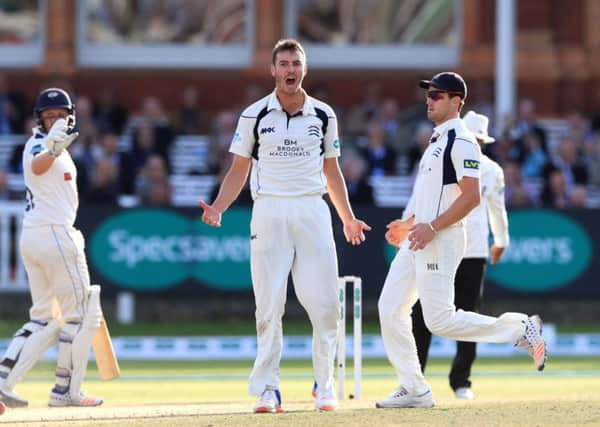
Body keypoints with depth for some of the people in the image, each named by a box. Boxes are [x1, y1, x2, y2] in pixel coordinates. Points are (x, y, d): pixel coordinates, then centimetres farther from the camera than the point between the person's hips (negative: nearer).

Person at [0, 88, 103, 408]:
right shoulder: (39, 143, -11)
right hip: (54, 234, -10)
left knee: (45, 318, 12)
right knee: (81, 313, -1)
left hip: (31, 237, 10)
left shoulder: (52, 144, 18)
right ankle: (65, 391, 1)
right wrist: (52, 151, -60)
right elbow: (37, 166, -36)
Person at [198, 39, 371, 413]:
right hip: (269, 211, -1)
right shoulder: (255, 115, 3)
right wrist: (217, 209, -9)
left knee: (324, 303, -3)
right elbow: (239, 170, 6)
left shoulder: (323, 115, 9)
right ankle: (267, 389, 0)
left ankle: (325, 385, 7)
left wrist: (348, 220, 14)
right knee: (269, 304, -3)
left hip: (313, 212, 1)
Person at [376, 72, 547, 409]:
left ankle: (521, 329, -1)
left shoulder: (461, 140, -12)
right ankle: (414, 390, 9)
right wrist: (408, 223, 20)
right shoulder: (438, 139, 18)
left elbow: (471, 197, -21)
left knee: (440, 320, -13)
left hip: (441, 240, -10)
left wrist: (432, 227, -23)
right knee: (390, 309, 4)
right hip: (419, 239, 10)